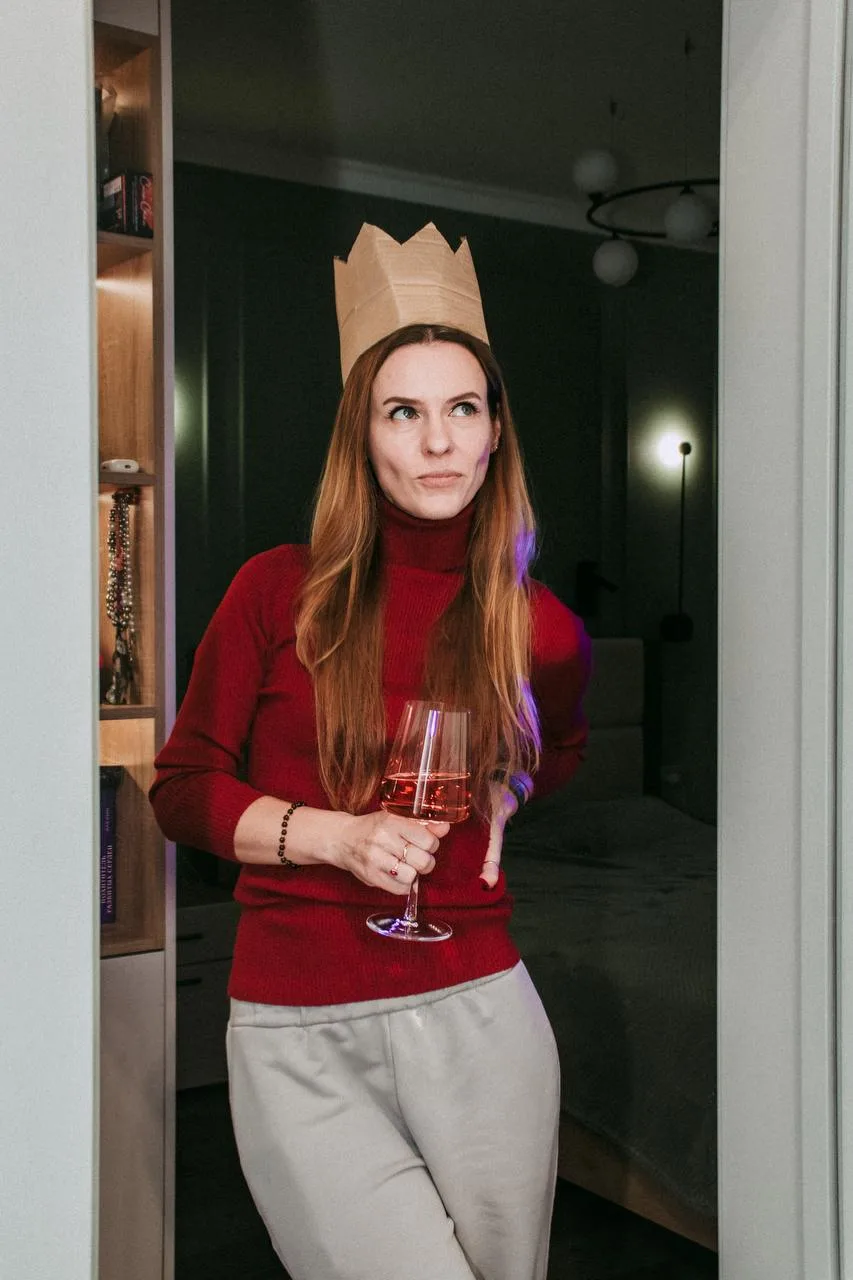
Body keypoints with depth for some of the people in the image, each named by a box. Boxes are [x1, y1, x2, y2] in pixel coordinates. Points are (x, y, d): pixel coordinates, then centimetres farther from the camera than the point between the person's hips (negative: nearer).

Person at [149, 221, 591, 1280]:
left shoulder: (542, 632, 2)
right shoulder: (282, 593, -4)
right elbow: (183, 788, 2)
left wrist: (498, 804, 5)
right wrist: (334, 836, -13)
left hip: (475, 1018, 3)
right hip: (299, 1035, -2)